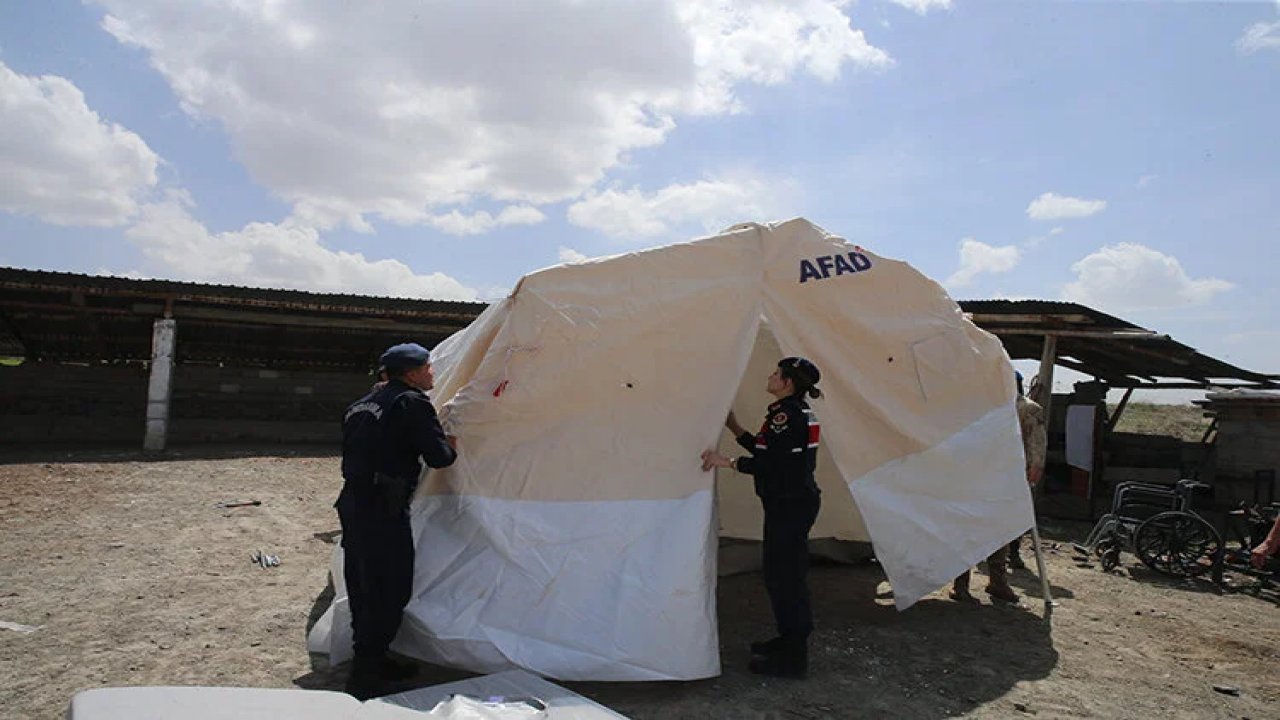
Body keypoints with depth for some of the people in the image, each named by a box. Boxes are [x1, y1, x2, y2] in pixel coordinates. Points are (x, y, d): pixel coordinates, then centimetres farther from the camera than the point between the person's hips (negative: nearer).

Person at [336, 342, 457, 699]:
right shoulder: (411, 402, -11)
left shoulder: (362, 404, 17)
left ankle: (372, 662, 30)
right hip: (384, 512, -9)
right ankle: (365, 676, 6)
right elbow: (439, 456, -14)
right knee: (389, 593, 0)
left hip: (352, 502, 10)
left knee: (364, 589, 17)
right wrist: (451, 445, 8)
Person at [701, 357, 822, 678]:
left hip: (789, 504, -11)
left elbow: (770, 463, -25)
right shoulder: (799, 412, 14)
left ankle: (792, 658, 5)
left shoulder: (785, 414, -19)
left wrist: (728, 462, -23)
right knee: (788, 573, 18)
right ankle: (791, 641, 31)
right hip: (795, 502, 11)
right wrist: (735, 428, 20)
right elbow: (771, 453, 19)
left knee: (782, 576, -3)